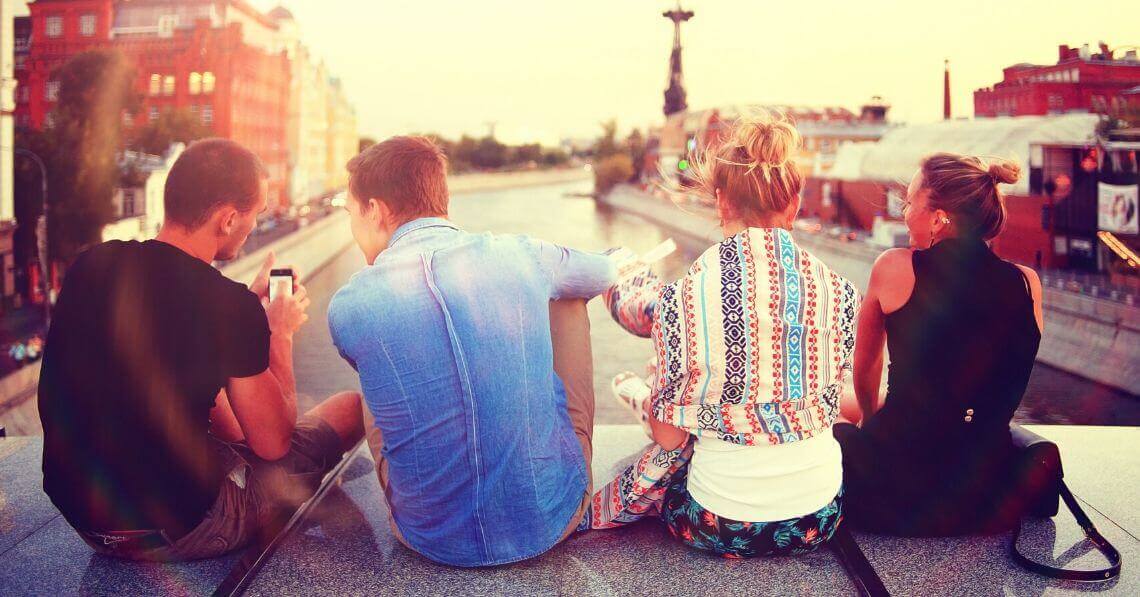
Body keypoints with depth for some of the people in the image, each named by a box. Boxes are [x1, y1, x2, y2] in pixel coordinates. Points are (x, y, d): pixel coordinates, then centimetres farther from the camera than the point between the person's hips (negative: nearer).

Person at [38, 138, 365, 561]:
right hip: (176, 534, -7)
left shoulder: (89, 266, -3)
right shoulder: (230, 307, -22)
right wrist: (280, 332, 2)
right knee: (349, 408, 9)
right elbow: (273, 443, -10)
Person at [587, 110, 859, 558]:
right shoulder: (838, 291, -8)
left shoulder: (683, 299, -18)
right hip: (819, 520, 4)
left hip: (723, 530, -3)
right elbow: (827, 401, 7)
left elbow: (670, 437, -10)